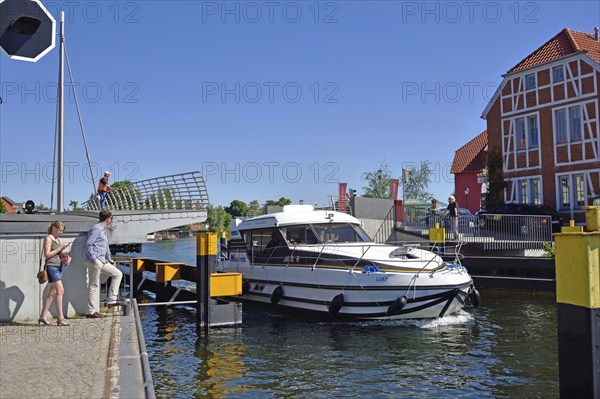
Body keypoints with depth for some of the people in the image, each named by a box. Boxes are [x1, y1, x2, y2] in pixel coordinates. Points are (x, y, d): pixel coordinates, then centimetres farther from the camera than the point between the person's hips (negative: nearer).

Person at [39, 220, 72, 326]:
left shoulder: (58, 239, 18)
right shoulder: (48, 239, -5)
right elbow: (47, 255, -12)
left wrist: (67, 257, 1)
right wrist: (60, 248, -14)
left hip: (59, 267, 9)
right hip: (51, 266, -9)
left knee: (52, 293, 10)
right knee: (60, 290, -15)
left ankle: (42, 316, 17)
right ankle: (60, 318, -15)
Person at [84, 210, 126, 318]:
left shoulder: (103, 229, 19)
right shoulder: (96, 228, -11)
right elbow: (88, 243, -19)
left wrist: (109, 258, 32)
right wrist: (93, 258, -21)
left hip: (102, 261, 10)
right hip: (95, 261, -10)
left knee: (118, 274, 8)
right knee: (93, 285, -4)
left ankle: (112, 300, 6)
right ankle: (90, 312, 3)